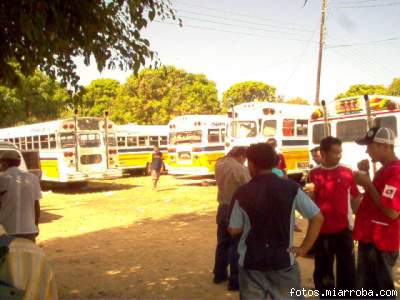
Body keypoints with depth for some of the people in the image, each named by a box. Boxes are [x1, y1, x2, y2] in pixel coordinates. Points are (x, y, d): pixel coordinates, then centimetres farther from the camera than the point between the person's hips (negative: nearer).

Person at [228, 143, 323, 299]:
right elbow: (317, 217, -6)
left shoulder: (242, 193, -9)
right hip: (283, 261, 0)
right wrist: (304, 248, -1)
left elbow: (234, 230, -2)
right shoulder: (291, 187, -7)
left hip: (251, 262, 0)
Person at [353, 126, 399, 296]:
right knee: (367, 288, 19)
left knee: (381, 289, 4)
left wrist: (367, 183, -20)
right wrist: (365, 175, 7)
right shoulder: (385, 169, 12)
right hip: (370, 239, 10)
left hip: (380, 243, -10)